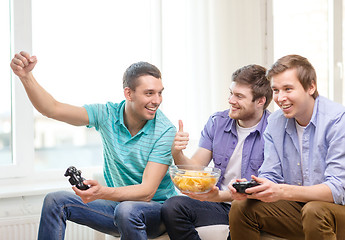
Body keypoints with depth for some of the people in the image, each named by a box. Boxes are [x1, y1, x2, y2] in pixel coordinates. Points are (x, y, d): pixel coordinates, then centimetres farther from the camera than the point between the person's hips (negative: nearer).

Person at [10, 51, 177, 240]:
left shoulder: (165, 131, -18)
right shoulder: (107, 114, -5)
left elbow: (147, 191, -25)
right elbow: (53, 109, -8)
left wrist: (102, 192, -41)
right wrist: (25, 75, -23)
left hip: (157, 210, -4)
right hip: (117, 204, 5)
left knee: (127, 210, -38)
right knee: (55, 201, -11)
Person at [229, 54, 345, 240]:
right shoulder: (275, 122, 3)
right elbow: (270, 176, 3)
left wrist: (283, 192, -38)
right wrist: (250, 188, -22)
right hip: (297, 207, 6)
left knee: (314, 211, -36)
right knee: (241, 208, -11)